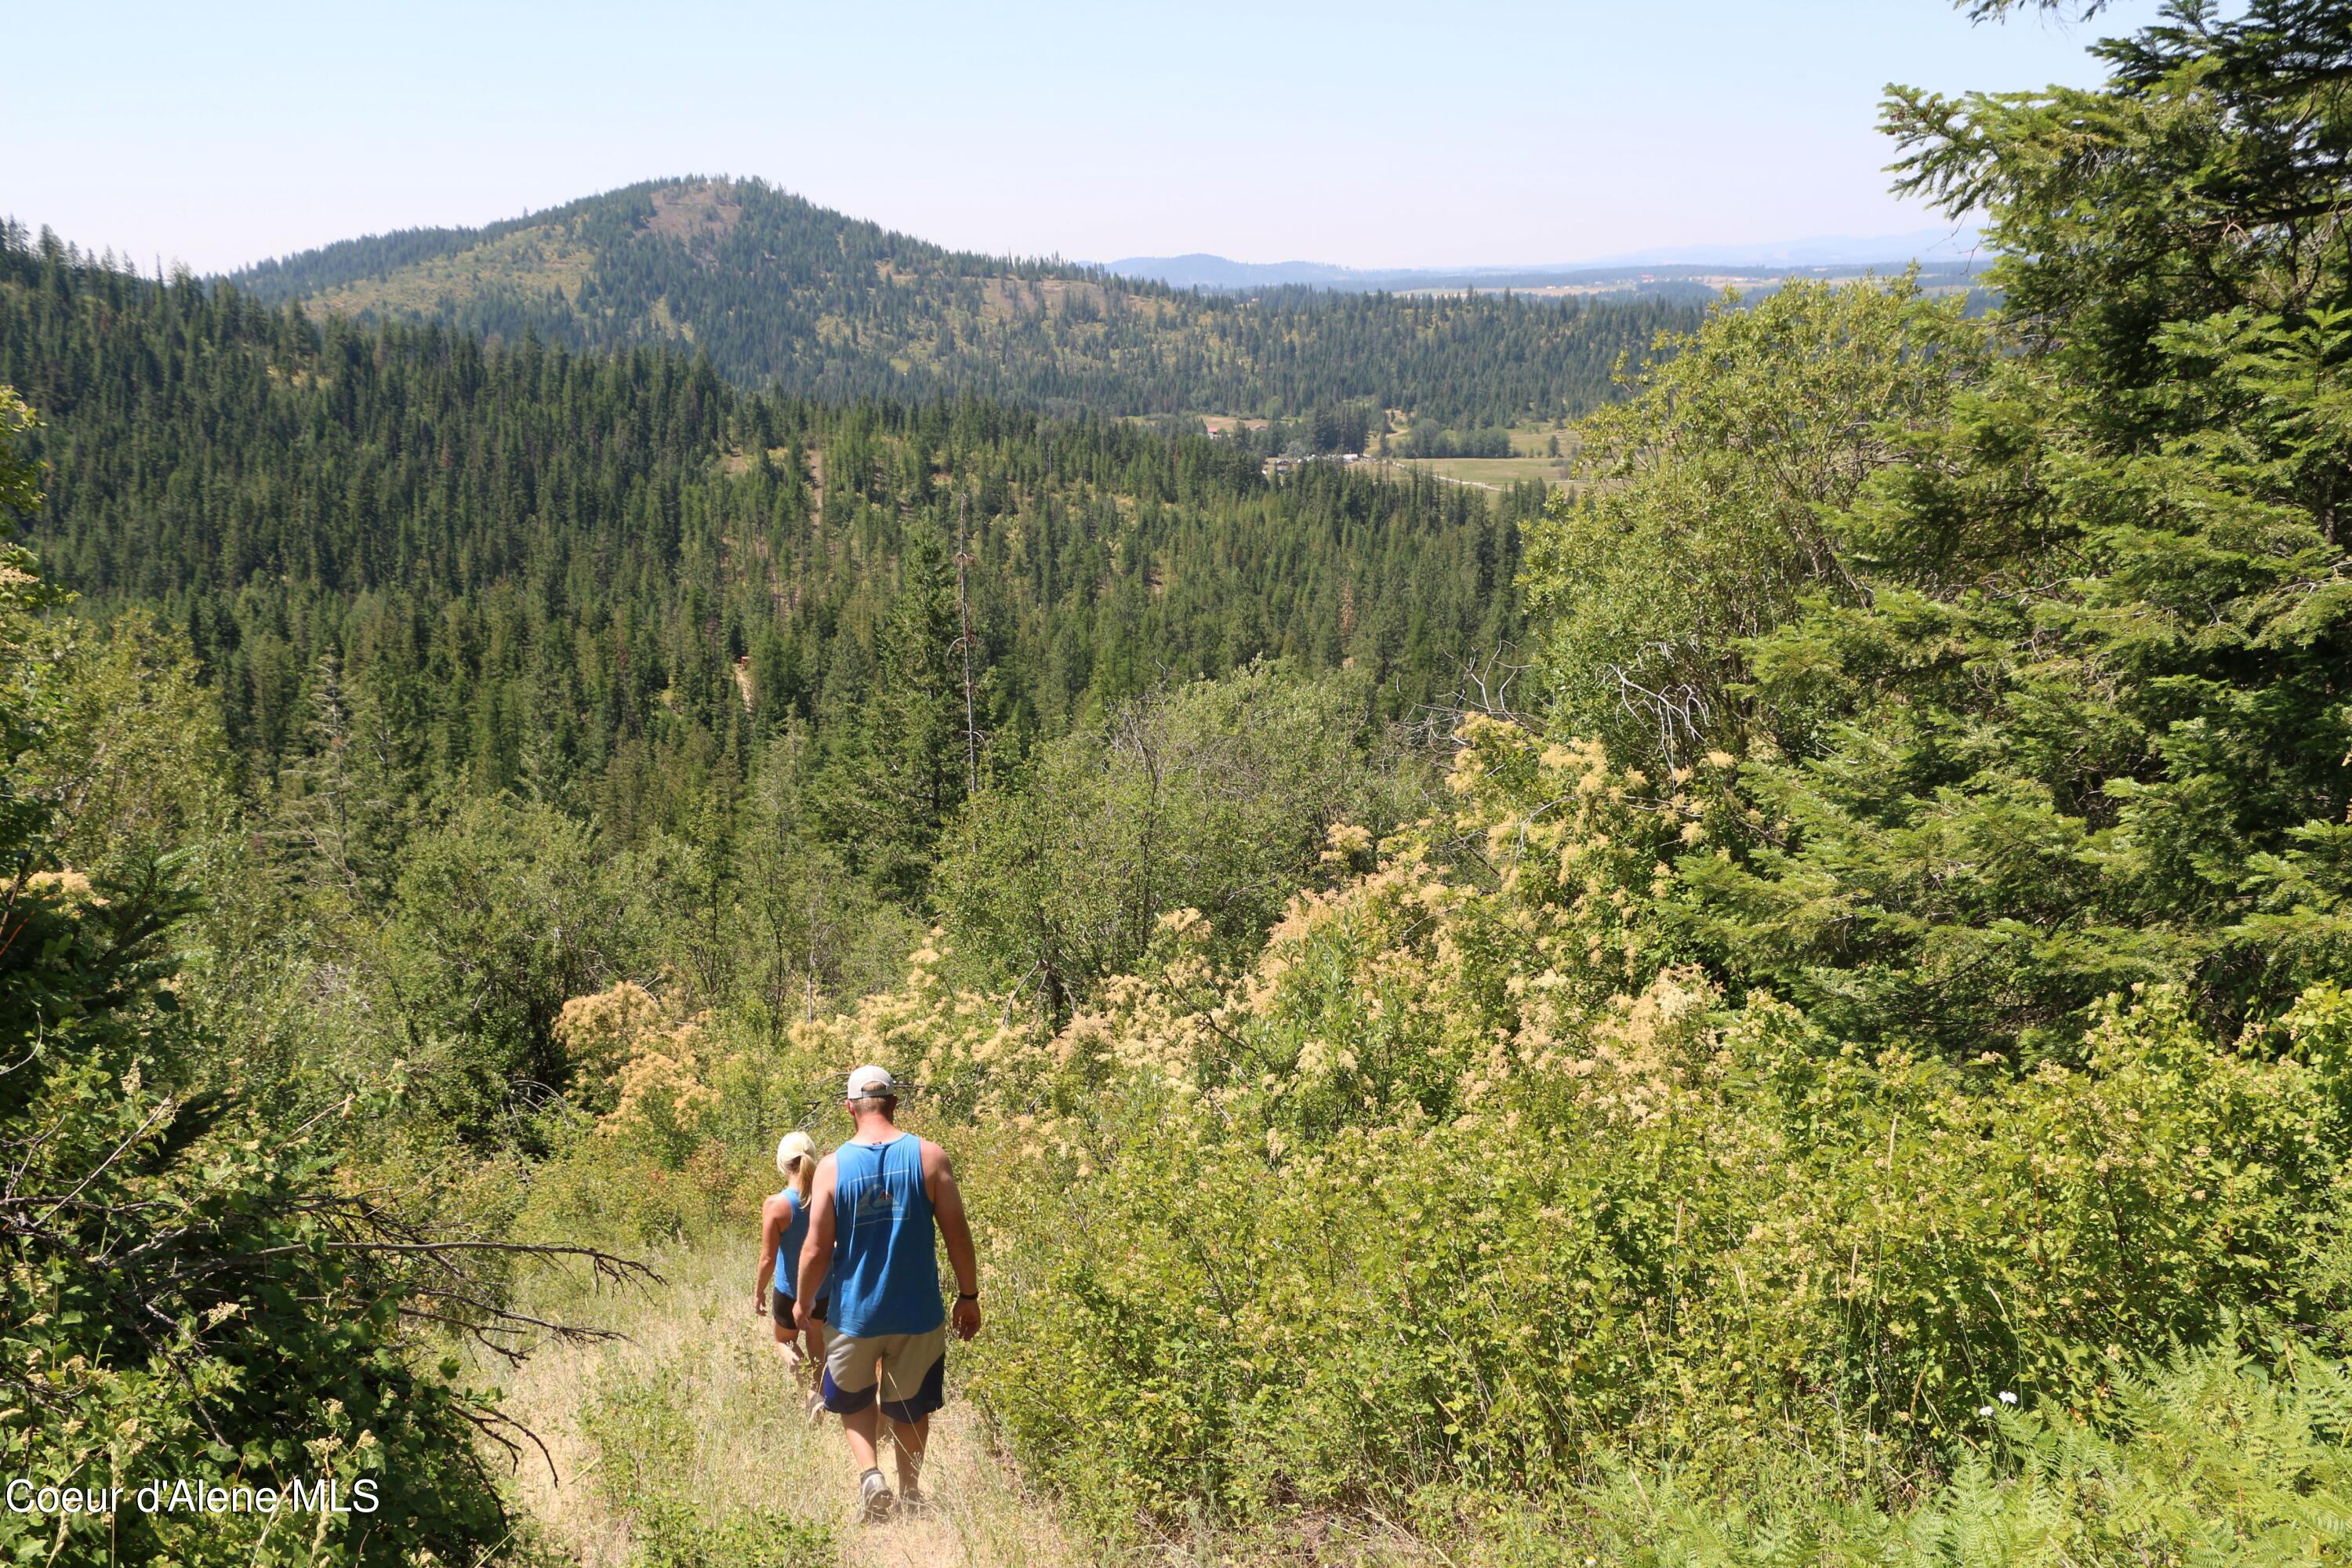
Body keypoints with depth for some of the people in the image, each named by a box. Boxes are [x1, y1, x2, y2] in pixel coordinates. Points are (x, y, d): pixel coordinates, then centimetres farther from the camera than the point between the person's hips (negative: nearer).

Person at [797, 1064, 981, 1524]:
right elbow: (958, 1235, -6)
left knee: (854, 1402, 21)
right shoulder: (929, 1156, -8)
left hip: (855, 1313, 0)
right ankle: (909, 1495, 28)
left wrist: (804, 1303, 11)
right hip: (918, 1313, 0)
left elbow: (816, 1251, -6)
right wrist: (969, 1297, 6)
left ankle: (870, 1475, 1)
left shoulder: (833, 1166, -8)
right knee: (911, 1408, 20)